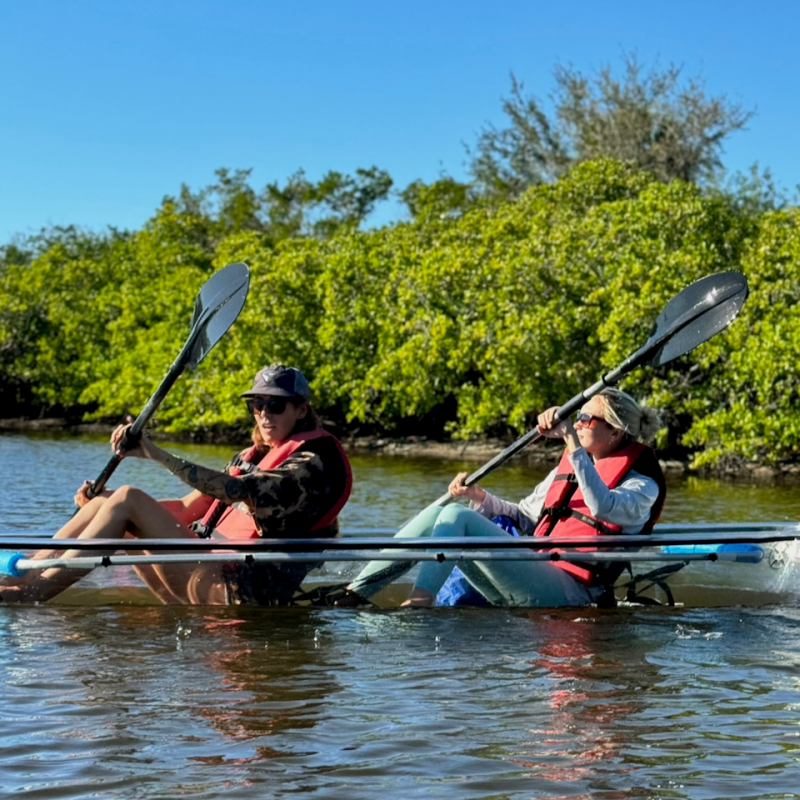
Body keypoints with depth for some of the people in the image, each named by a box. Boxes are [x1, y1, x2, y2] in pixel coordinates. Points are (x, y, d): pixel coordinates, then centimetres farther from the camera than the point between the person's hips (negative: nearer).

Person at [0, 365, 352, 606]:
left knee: (127, 499, -18)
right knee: (105, 502, -1)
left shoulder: (312, 464, -8)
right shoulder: (250, 458, 20)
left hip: (240, 594, -8)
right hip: (211, 575, 8)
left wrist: (155, 454, -29)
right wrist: (106, 505, 5)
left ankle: (36, 590, -21)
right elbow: (188, 509, 16)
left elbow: (233, 490, -24)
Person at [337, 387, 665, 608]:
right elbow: (525, 520, 25)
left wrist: (573, 442, -28)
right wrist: (479, 497, 8)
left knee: (456, 517, -20)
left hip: (568, 590, -8)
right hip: (533, 574, 8)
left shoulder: (642, 484, -2)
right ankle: (353, 594, -11)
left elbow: (602, 506, -26)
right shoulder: (568, 468, 22)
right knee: (441, 512, -6)